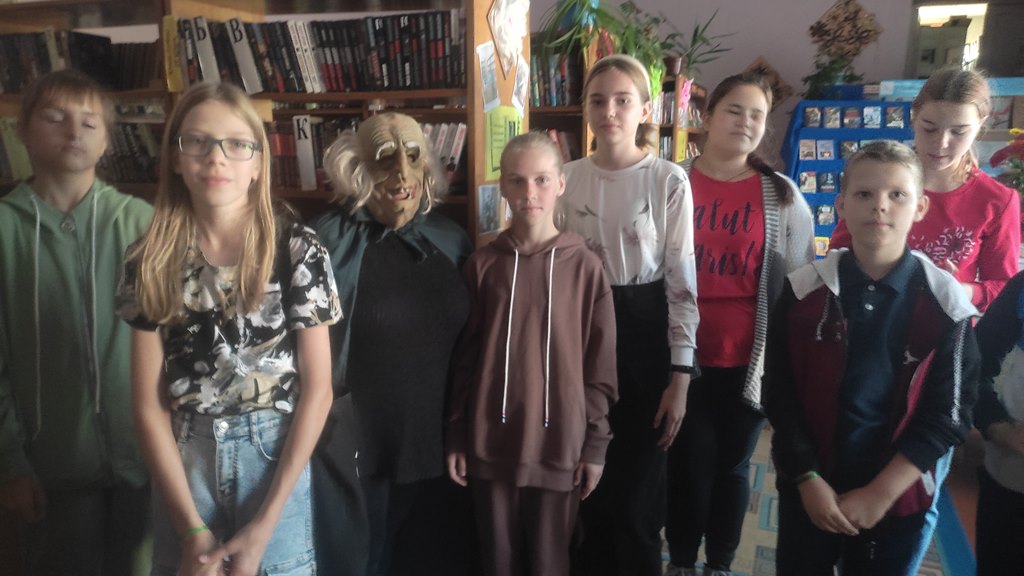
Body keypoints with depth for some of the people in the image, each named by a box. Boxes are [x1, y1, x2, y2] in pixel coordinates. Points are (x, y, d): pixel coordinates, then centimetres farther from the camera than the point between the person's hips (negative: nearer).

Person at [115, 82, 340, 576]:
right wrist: (193, 529, -9)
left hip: (276, 456, -1)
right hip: (183, 460, 2)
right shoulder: (150, 261, -3)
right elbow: (148, 402, -3)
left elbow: (317, 387, -9)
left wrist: (264, 525, -11)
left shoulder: (297, 250, -9)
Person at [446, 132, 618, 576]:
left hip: (559, 444, -1)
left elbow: (600, 365, -1)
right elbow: (463, 358, 4)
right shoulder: (483, 264, -1)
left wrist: (595, 444, -1)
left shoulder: (585, 266, -5)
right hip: (491, 443, 2)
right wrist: (456, 437, 4)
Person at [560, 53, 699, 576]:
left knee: (637, 490, 6)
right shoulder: (569, 178, 1)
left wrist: (680, 376, -10)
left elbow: (682, 282, -7)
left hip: (644, 333, -3)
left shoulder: (669, 181, -8)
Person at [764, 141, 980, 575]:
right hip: (807, 490, 1)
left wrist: (881, 492, -11)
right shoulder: (804, 290, -5)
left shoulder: (945, 305, -7)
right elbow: (780, 394, -4)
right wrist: (808, 479, -9)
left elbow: (948, 414, -6)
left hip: (899, 497, 0)